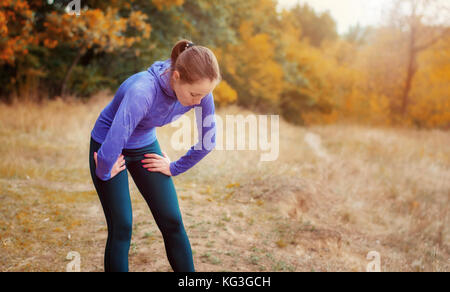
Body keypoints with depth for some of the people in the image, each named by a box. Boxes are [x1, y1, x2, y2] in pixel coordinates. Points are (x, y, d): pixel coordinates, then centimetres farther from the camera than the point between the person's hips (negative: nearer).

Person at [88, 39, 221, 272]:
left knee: (172, 222, 2)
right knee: (121, 227, -6)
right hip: (107, 145, -4)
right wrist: (103, 172, -20)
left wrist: (175, 168, 0)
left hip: (146, 147, 5)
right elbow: (111, 148, -39)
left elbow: (207, 141, -6)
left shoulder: (199, 90, -21)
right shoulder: (142, 91, -39)